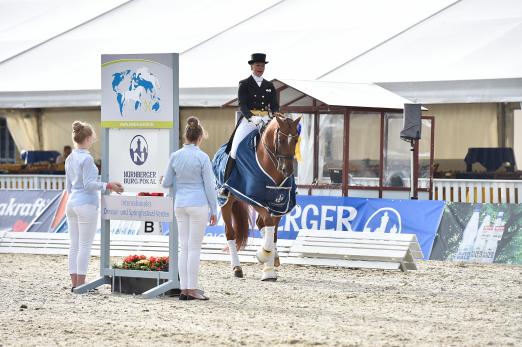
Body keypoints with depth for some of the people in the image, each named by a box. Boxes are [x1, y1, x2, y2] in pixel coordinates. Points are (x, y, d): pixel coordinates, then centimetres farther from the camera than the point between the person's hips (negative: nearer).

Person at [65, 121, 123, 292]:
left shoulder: (70, 159, 11)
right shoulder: (87, 159, -14)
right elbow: (89, 184, -18)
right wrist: (108, 186, -17)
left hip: (72, 203, 8)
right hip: (87, 203, -8)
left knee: (74, 245, 9)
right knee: (85, 245, -3)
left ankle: (75, 283, 10)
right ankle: (80, 283, -2)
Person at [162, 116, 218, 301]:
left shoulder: (175, 156, 3)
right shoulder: (202, 157, -10)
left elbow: (166, 183, 10)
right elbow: (209, 186, -7)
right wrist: (214, 211, -1)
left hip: (180, 204, 5)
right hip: (198, 204, -5)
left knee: (184, 247, 9)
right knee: (194, 247, -2)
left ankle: (184, 289, 8)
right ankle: (192, 289, -1)